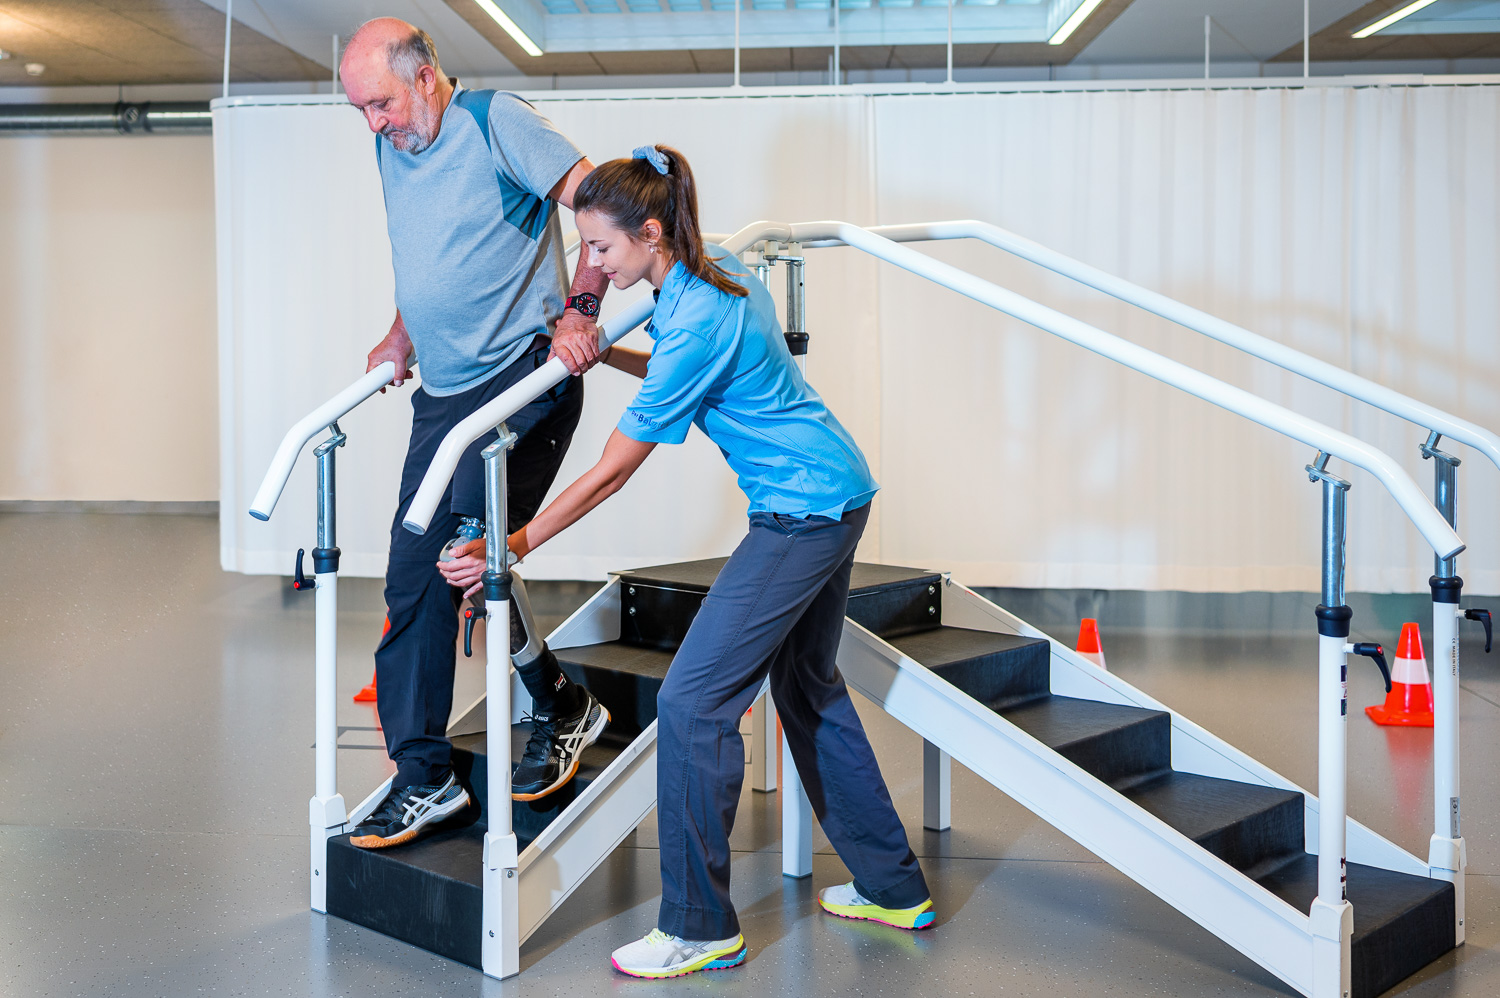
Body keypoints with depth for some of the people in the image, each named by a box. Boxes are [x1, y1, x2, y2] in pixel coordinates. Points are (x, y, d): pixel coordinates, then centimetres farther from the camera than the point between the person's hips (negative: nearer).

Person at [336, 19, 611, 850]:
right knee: (412, 582, 4)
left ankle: (562, 709, 11)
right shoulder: (391, 149, 14)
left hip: (523, 380, -8)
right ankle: (424, 778, 14)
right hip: (443, 392, 8)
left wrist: (579, 311, -20)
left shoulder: (494, 122, -9)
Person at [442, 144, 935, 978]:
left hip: (803, 514, -10)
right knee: (808, 687, 21)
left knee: (693, 703, -8)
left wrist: (517, 546, -14)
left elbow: (612, 472, -20)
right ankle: (895, 889, 31)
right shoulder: (726, 275, 5)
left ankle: (700, 930, 3)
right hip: (838, 495, 11)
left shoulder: (698, 319, -23)